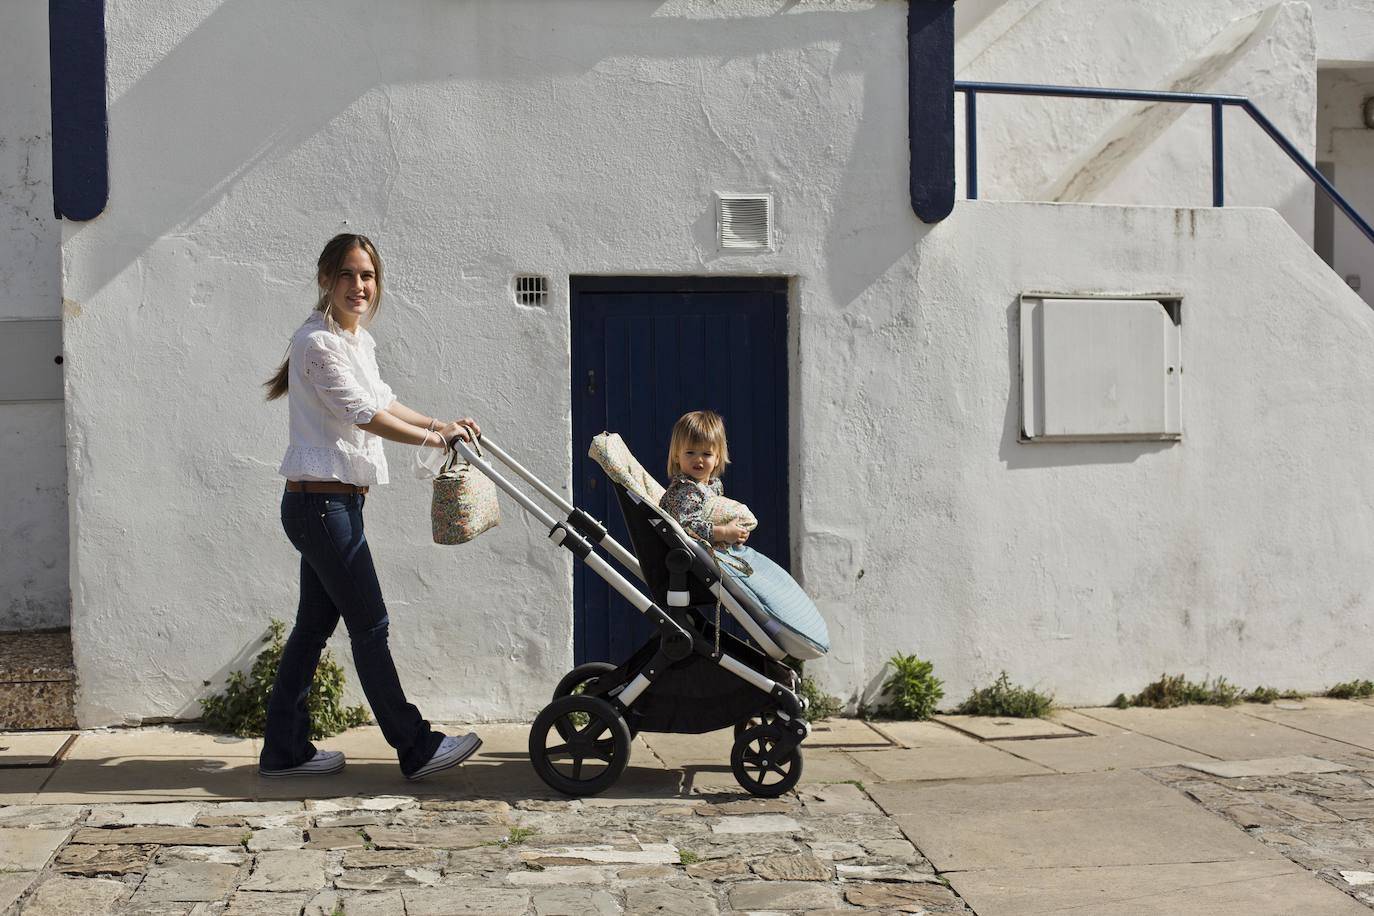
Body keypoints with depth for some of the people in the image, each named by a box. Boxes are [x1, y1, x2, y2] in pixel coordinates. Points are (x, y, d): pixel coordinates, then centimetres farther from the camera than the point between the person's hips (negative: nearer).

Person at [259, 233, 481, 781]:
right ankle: (416, 748, 2)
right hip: (320, 502, -10)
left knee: (315, 624, 13)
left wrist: (441, 425, 22)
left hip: (335, 503, 10)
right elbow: (363, 414, -17)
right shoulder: (318, 341, -15)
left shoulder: (359, 339, 14)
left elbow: (382, 401, 26)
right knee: (370, 626, -4)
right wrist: (434, 439, -10)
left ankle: (285, 749, 21)